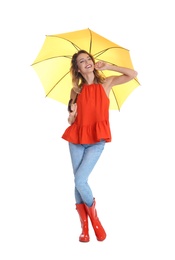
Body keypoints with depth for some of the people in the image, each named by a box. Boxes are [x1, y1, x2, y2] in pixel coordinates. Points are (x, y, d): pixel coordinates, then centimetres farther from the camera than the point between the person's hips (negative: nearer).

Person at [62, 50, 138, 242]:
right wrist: (71, 112, -10)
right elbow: (71, 120, 13)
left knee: (80, 180, -13)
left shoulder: (105, 83, 4)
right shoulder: (76, 90, 8)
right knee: (78, 182, 3)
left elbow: (133, 74, -2)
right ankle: (84, 227, 14)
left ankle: (94, 217, 12)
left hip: (96, 140, -3)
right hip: (76, 139, 3)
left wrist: (108, 66, -3)